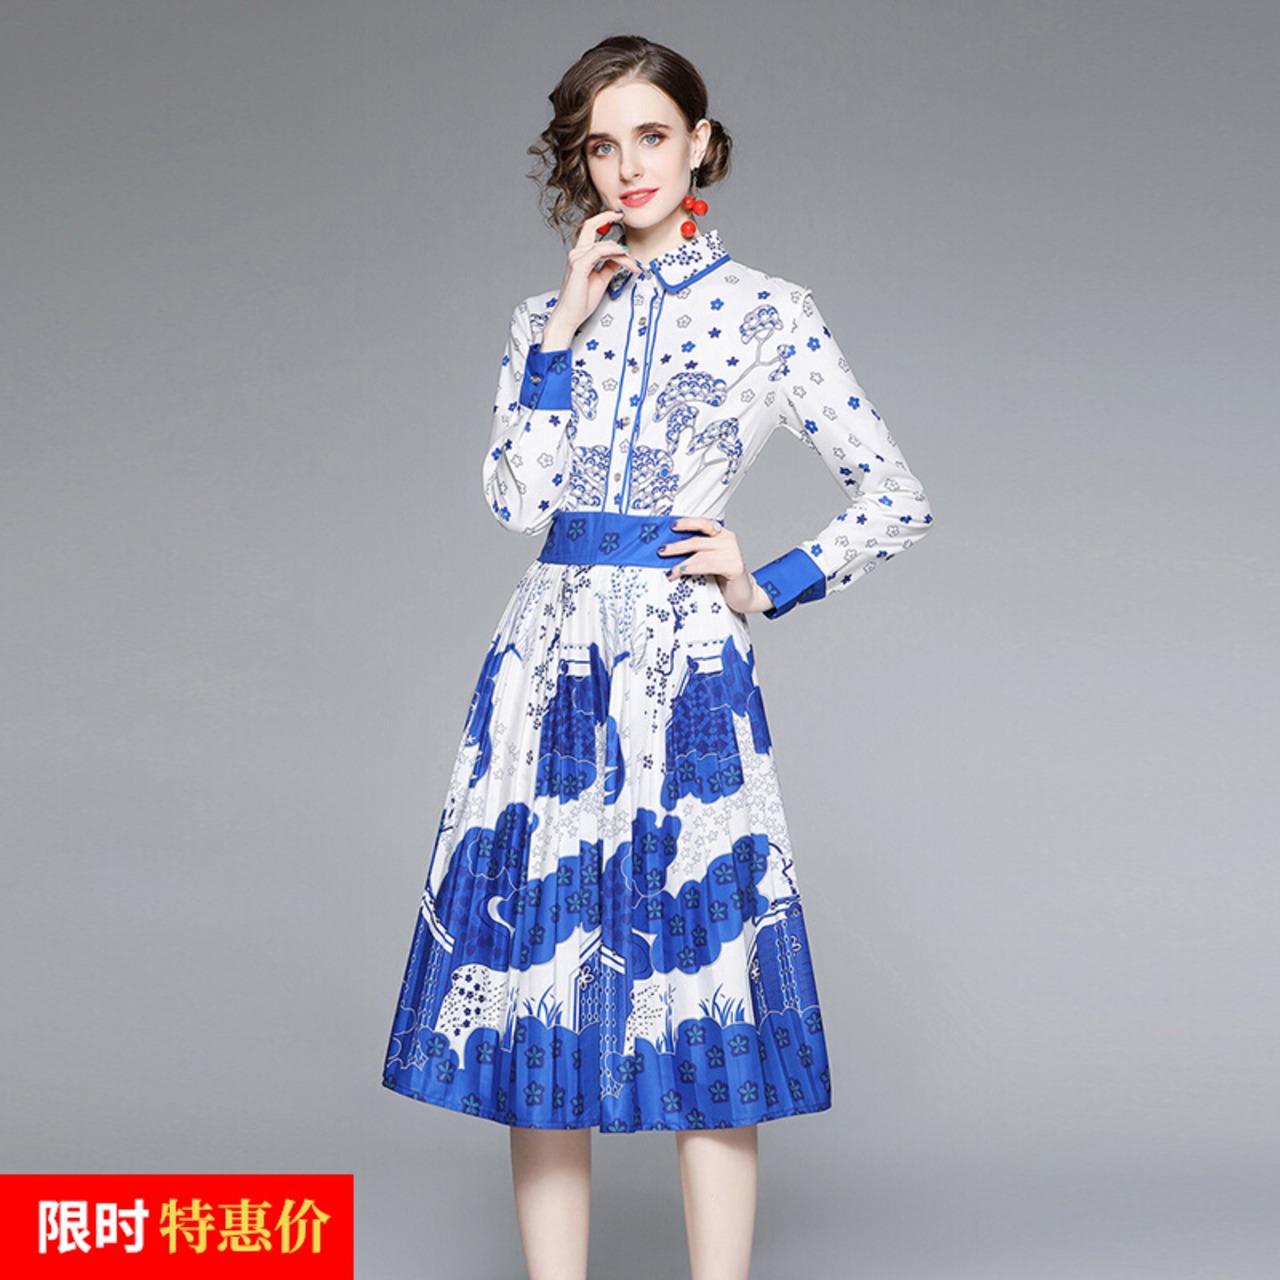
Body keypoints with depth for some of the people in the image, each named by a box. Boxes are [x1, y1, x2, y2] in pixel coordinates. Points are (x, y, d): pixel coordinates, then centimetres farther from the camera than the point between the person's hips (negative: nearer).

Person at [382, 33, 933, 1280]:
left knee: (700, 1014, -1)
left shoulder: (764, 310, 4)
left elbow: (896, 499, 5)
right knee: (537, 1002, 4)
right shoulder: (549, 313, 14)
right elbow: (515, 499, 0)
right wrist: (564, 327, -3)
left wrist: (768, 584, 0)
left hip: (684, 672, -3)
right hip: (549, 667, 4)